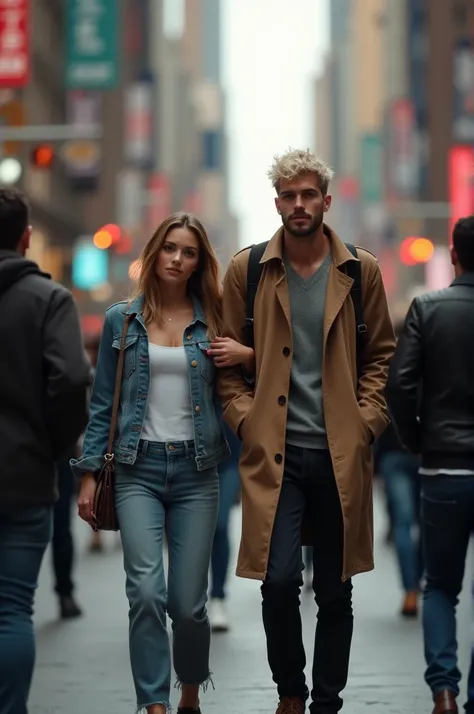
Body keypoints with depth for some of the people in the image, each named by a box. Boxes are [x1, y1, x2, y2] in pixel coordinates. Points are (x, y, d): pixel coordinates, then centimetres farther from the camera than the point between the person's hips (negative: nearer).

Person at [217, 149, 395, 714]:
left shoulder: (361, 271, 5)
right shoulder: (246, 270, 3)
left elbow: (381, 355, 12)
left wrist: (367, 420, 0)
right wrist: (244, 418, -3)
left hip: (341, 454, 1)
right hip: (274, 452, -1)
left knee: (335, 591, 8)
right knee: (279, 580, -12)